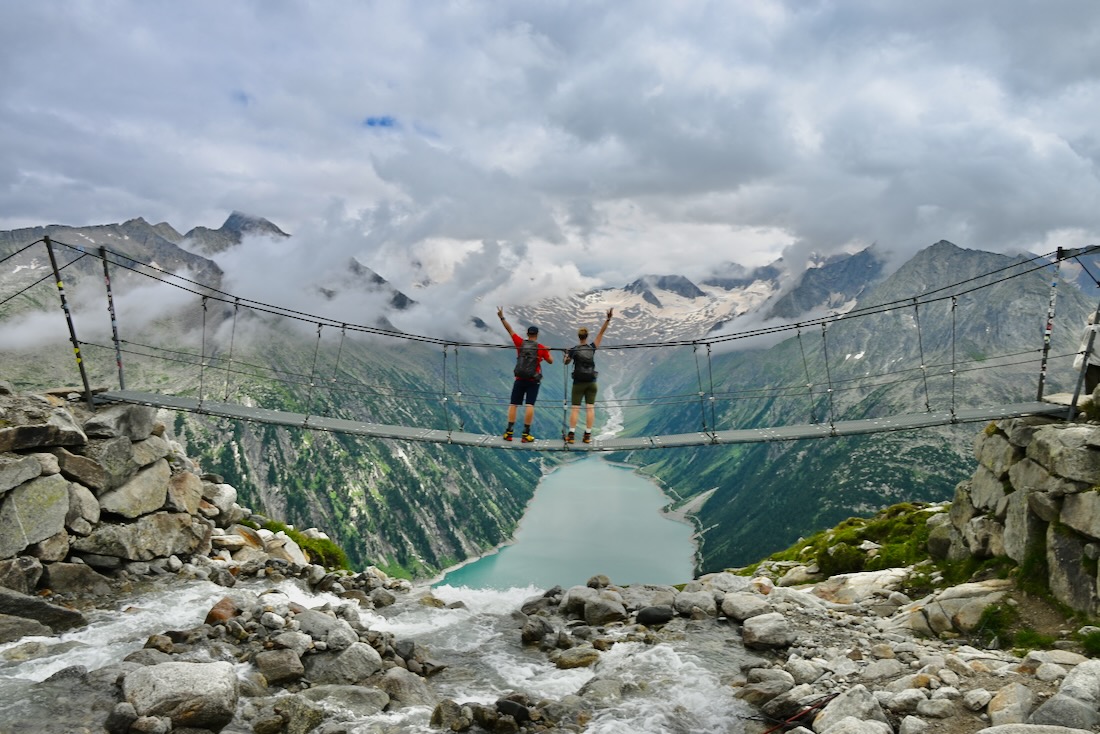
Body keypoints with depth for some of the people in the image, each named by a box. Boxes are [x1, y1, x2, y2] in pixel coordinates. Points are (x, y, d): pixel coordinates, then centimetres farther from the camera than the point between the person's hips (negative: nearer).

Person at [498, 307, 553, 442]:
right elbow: (550, 361, 5)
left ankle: (509, 432, 4)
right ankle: (526, 434, -8)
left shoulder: (520, 343, -1)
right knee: (530, 405, -4)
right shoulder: (541, 348, -4)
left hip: (520, 379, 2)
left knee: (513, 404, 6)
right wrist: (547, 353, 24)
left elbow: (510, 330, 3)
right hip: (533, 381, -2)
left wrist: (502, 317, 9)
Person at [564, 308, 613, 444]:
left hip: (578, 383, -1)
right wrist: (608, 318, -4)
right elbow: (601, 332, -1)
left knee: (575, 408, 0)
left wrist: (566, 354, 29)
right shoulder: (592, 347, -2)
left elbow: (566, 362, 11)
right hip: (591, 382, 1)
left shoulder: (573, 350, -5)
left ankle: (571, 435, -5)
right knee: (590, 408, 2)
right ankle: (587, 435, -1)